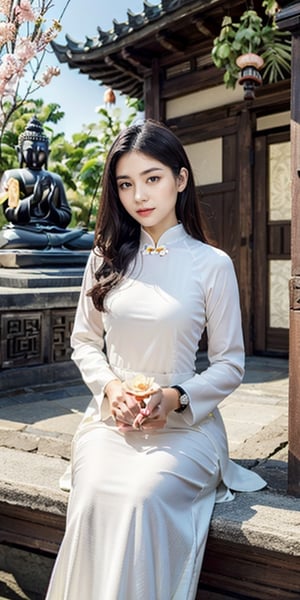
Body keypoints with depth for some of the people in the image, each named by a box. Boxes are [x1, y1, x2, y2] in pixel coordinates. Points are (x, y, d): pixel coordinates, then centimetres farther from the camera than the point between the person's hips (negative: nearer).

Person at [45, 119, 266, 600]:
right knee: (94, 497, -25)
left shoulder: (212, 264, -3)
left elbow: (230, 364, 0)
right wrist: (110, 388, -7)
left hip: (185, 423, -2)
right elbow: (84, 341, 12)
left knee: (142, 496, -28)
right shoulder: (106, 258, 8)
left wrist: (176, 398, -15)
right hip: (110, 417, 2)